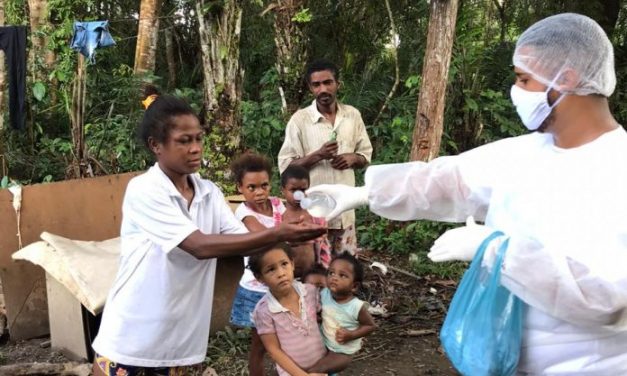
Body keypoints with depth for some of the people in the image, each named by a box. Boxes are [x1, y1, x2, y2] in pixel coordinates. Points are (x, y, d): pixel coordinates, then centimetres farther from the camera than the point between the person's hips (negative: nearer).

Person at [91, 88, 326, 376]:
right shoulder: (143, 190, -17)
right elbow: (201, 246, -24)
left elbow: (243, 241, -3)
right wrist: (277, 234, -27)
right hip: (131, 339, -5)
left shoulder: (209, 193, 3)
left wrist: (290, 235, -22)